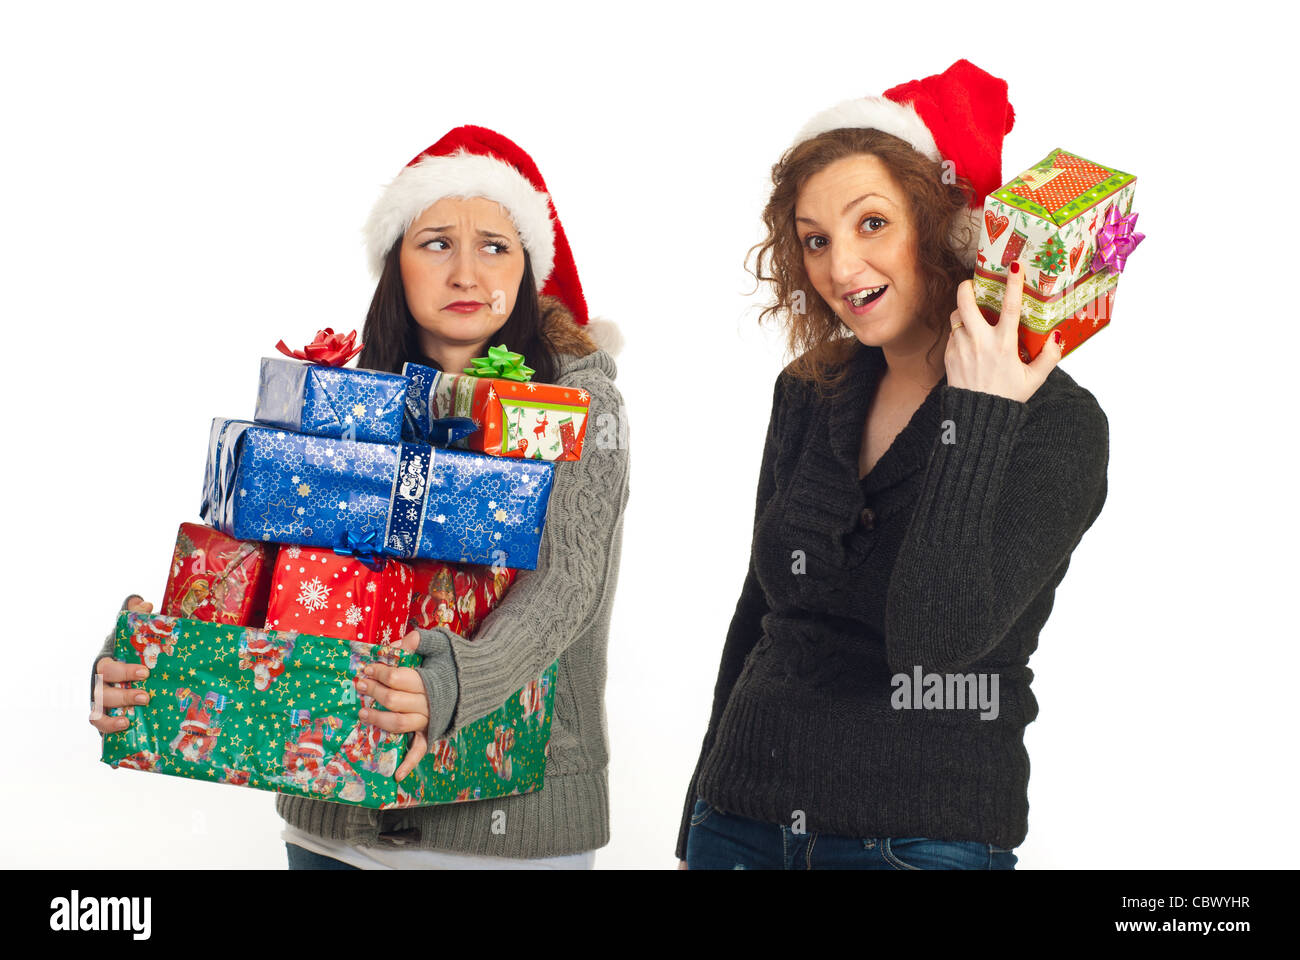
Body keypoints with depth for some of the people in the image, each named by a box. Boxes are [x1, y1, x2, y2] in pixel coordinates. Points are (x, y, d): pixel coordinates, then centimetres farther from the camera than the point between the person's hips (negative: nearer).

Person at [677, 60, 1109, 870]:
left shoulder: (1058, 425, -11)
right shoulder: (808, 395, 4)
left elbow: (936, 644, -22)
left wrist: (975, 416, -23)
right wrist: (698, 830, 15)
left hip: (926, 835, -4)